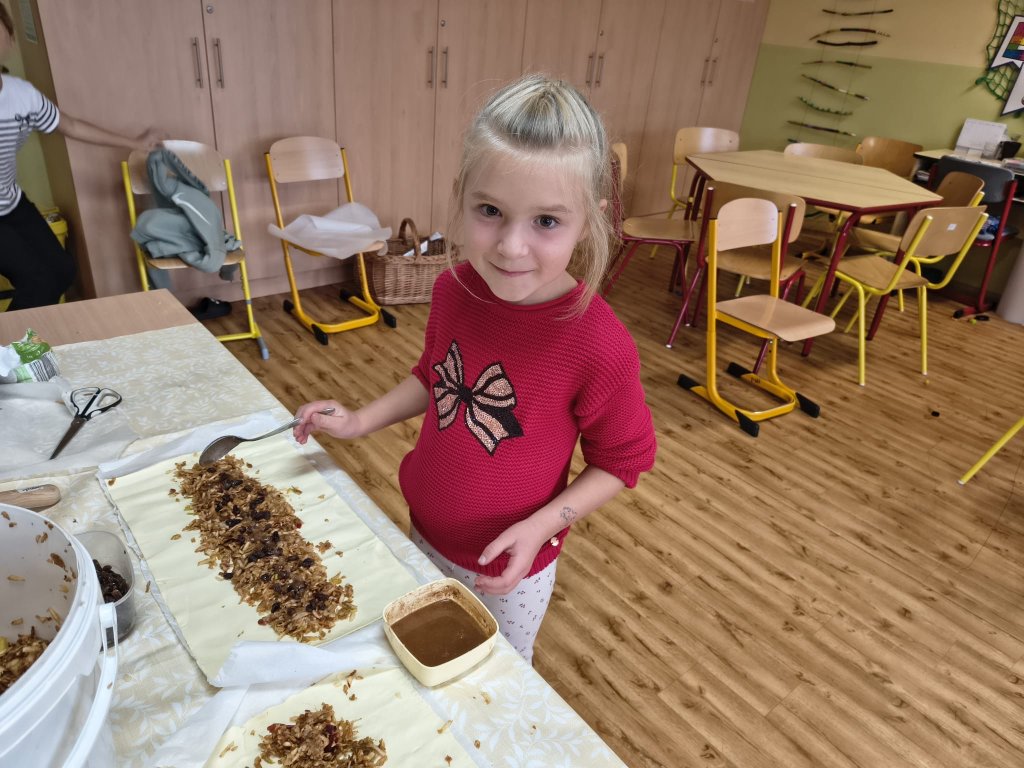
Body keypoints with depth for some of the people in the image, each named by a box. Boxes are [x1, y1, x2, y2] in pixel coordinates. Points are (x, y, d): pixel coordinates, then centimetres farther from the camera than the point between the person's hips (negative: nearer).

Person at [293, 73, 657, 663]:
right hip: (427, 533, 5)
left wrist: (540, 527, -26)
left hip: (508, 567, -5)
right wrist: (361, 421, -6)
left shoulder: (601, 348, -32)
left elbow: (623, 461, -16)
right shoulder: (455, 289, -16)